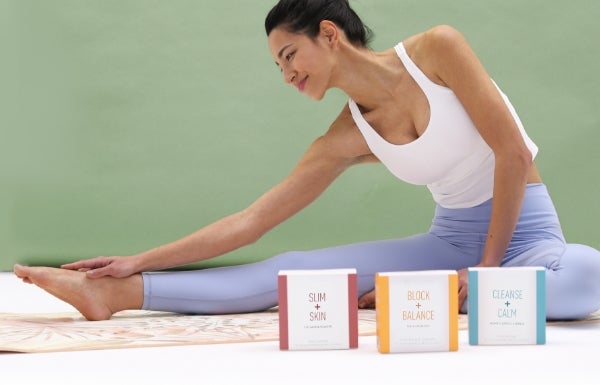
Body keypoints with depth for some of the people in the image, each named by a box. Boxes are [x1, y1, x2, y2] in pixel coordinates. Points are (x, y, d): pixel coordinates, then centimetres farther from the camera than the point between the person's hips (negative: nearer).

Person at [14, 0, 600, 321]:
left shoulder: (436, 50, -14)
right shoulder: (344, 138, -2)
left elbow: (513, 152, -15)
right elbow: (250, 221, -2)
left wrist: (488, 267, -16)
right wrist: (138, 262, -6)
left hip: (522, 229, -3)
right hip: (451, 239, 3)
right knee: (296, 270, -14)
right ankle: (115, 293, -15)